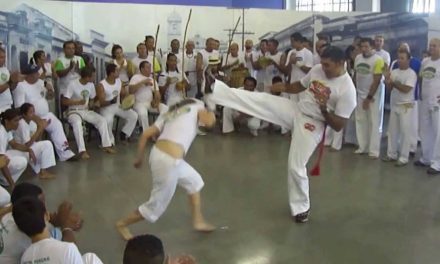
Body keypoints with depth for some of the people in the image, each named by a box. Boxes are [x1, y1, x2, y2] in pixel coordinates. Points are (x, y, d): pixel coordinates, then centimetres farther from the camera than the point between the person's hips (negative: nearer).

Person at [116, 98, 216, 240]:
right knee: (157, 204, 11)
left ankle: (198, 221, 35)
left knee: (194, 181, 26)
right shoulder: (197, 106, 11)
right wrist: (210, 114, 16)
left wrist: (139, 158, 21)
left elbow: (145, 134, 14)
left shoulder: (169, 113, 24)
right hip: (168, 161, -8)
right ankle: (122, 224, 30)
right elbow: (209, 122, -8)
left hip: (158, 153, 8)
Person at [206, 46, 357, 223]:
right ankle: (213, 88, -9)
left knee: (296, 167, -5)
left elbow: (339, 126, -17)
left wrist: (324, 110, -33)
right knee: (258, 99, -11)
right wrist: (284, 87, -2)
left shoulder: (347, 90, -20)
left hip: (311, 124, -5)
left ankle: (301, 207, 18)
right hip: (294, 110, 6)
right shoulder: (317, 70, -2)